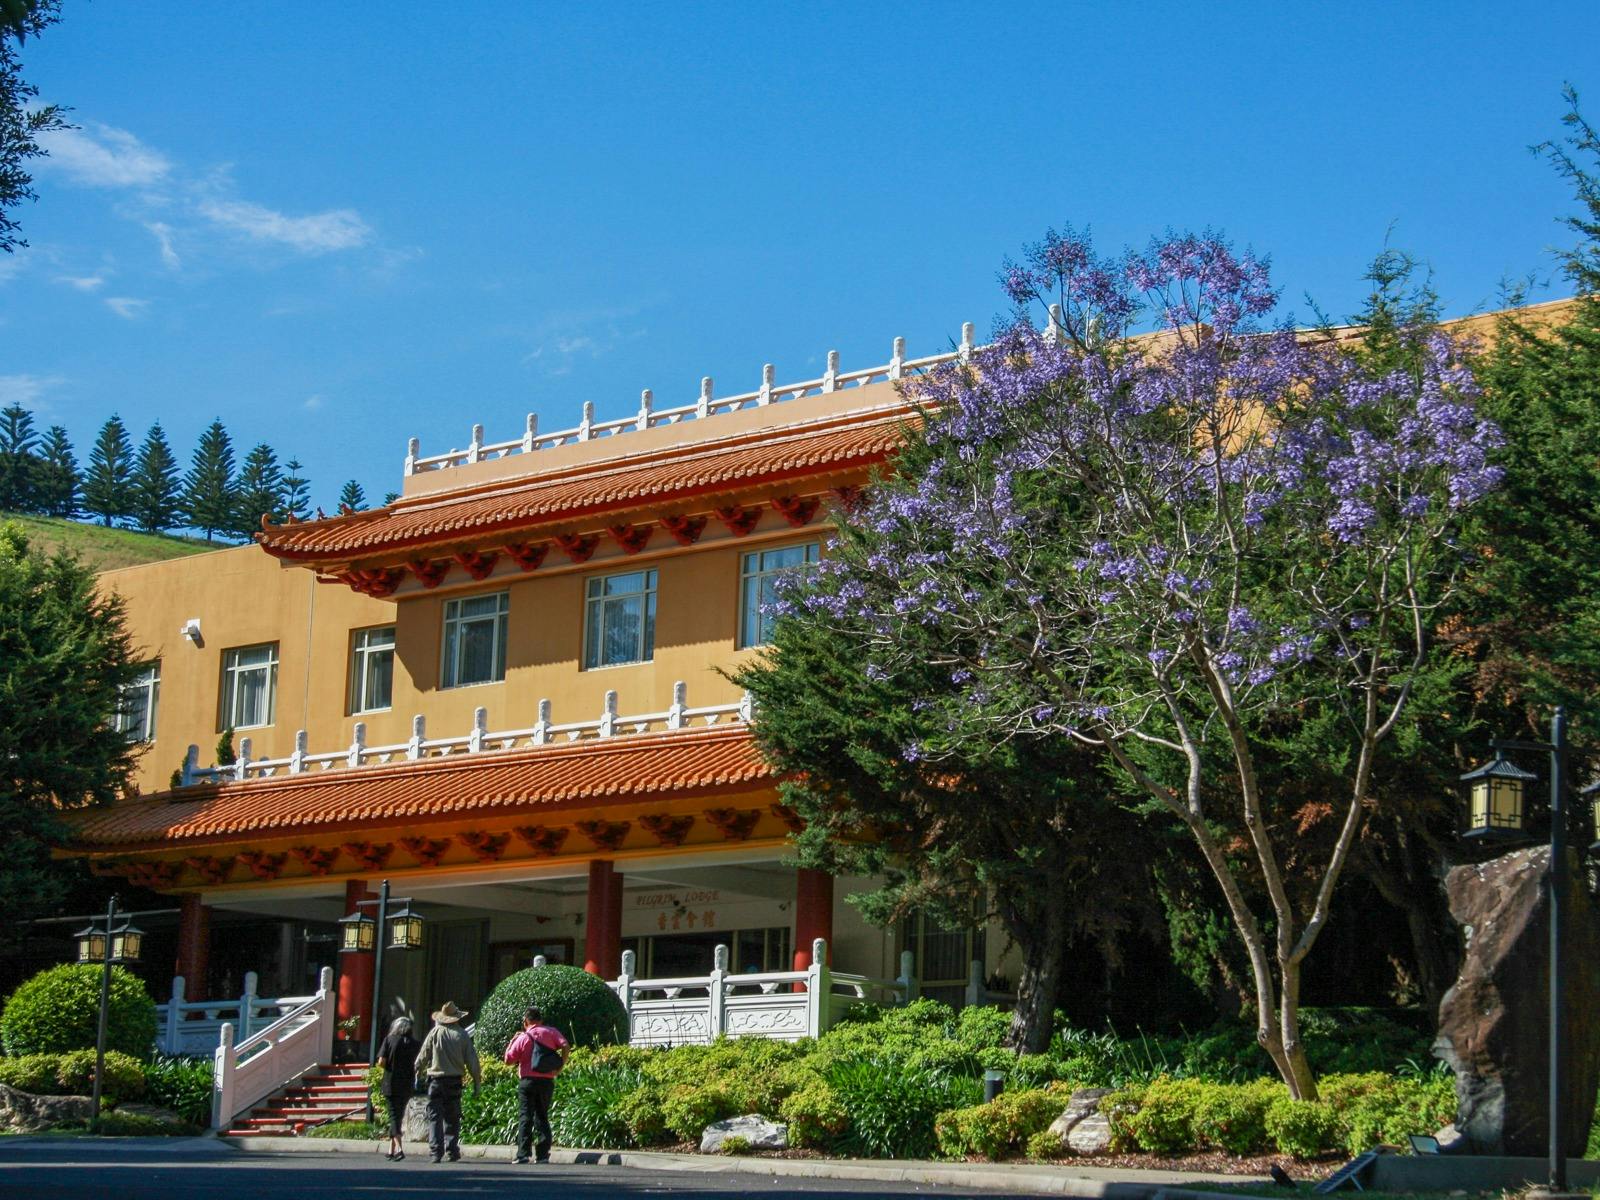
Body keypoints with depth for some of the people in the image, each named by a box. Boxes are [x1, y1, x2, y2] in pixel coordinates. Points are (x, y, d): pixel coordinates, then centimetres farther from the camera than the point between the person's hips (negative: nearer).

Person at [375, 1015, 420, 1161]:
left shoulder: (389, 1040, -3)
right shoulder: (414, 1044, 3)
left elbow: (381, 1062, -10)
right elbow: (418, 1066, 1)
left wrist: (390, 1067, 9)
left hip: (391, 1084, -3)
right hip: (407, 1086, 3)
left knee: (394, 1116, -4)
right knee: (398, 1115, 16)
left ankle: (399, 1149, -20)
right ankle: (391, 1149, 19)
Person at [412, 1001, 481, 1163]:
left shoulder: (435, 1033, -2)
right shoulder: (462, 1035, -1)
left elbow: (422, 1058, 0)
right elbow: (472, 1060, 1)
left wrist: (419, 1077, 12)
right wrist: (477, 1081, 9)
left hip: (436, 1079, -1)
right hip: (455, 1080, 1)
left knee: (435, 1116, 1)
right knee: (452, 1118, 11)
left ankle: (436, 1152, -7)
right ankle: (451, 1151, 8)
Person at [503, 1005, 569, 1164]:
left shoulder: (523, 1038, -3)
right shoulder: (551, 1032, 4)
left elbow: (509, 1060, -1)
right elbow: (566, 1046, -9)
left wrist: (512, 1042, 12)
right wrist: (561, 1065, -1)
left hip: (528, 1081, -3)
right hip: (547, 1081, 3)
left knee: (525, 1118, -1)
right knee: (542, 1117, 11)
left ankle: (522, 1154, -10)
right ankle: (543, 1155, 6)